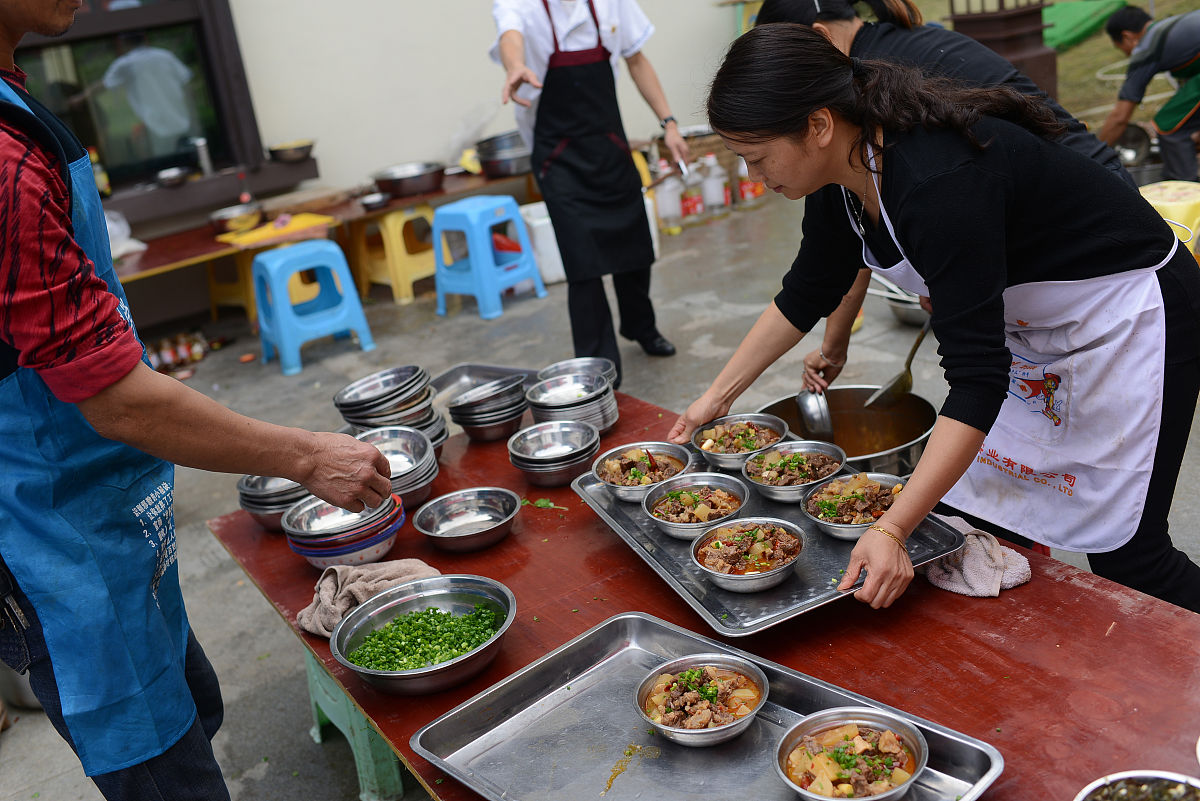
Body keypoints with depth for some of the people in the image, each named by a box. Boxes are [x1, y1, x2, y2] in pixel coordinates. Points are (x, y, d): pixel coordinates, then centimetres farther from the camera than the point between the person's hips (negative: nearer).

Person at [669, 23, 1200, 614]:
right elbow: (805, 296, 6)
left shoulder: (938, 183, -37)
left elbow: (977, 380, -37)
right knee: (977, 514, 9)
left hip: (1133, 317, -8)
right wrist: (716, 397, 9)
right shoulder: (842, 172, -10)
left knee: (1125, 555, 0)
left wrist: (891, 531, -40)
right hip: (1026, 329, 8)